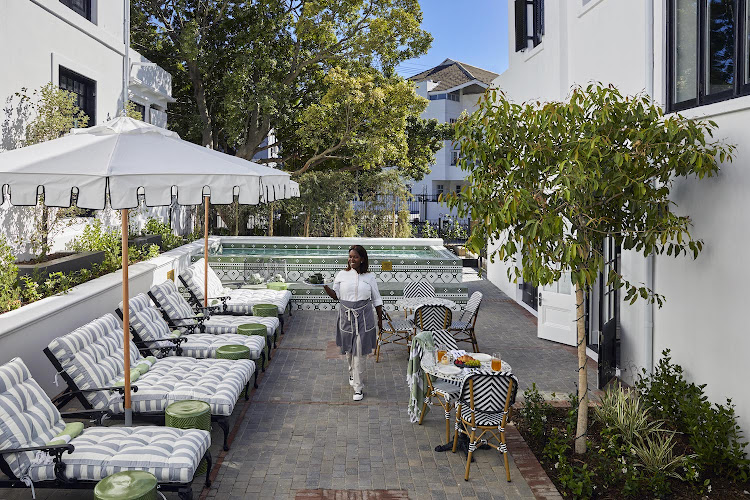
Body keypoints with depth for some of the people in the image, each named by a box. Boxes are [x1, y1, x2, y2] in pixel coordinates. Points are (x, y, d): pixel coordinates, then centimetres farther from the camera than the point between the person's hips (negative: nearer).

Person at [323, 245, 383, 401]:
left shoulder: (369, 277, 0)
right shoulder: (342, 275, 2)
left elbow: (376, 299, 6)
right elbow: (336, 296, 4)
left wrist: (380, 318, 8)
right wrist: (325, 287, -14)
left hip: (364, 317, -2)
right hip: (346, 316, 2)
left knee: (359, 352, -5)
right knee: (348, 349, 14)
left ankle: (358, 387, 2)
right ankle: (352, 372, 43)